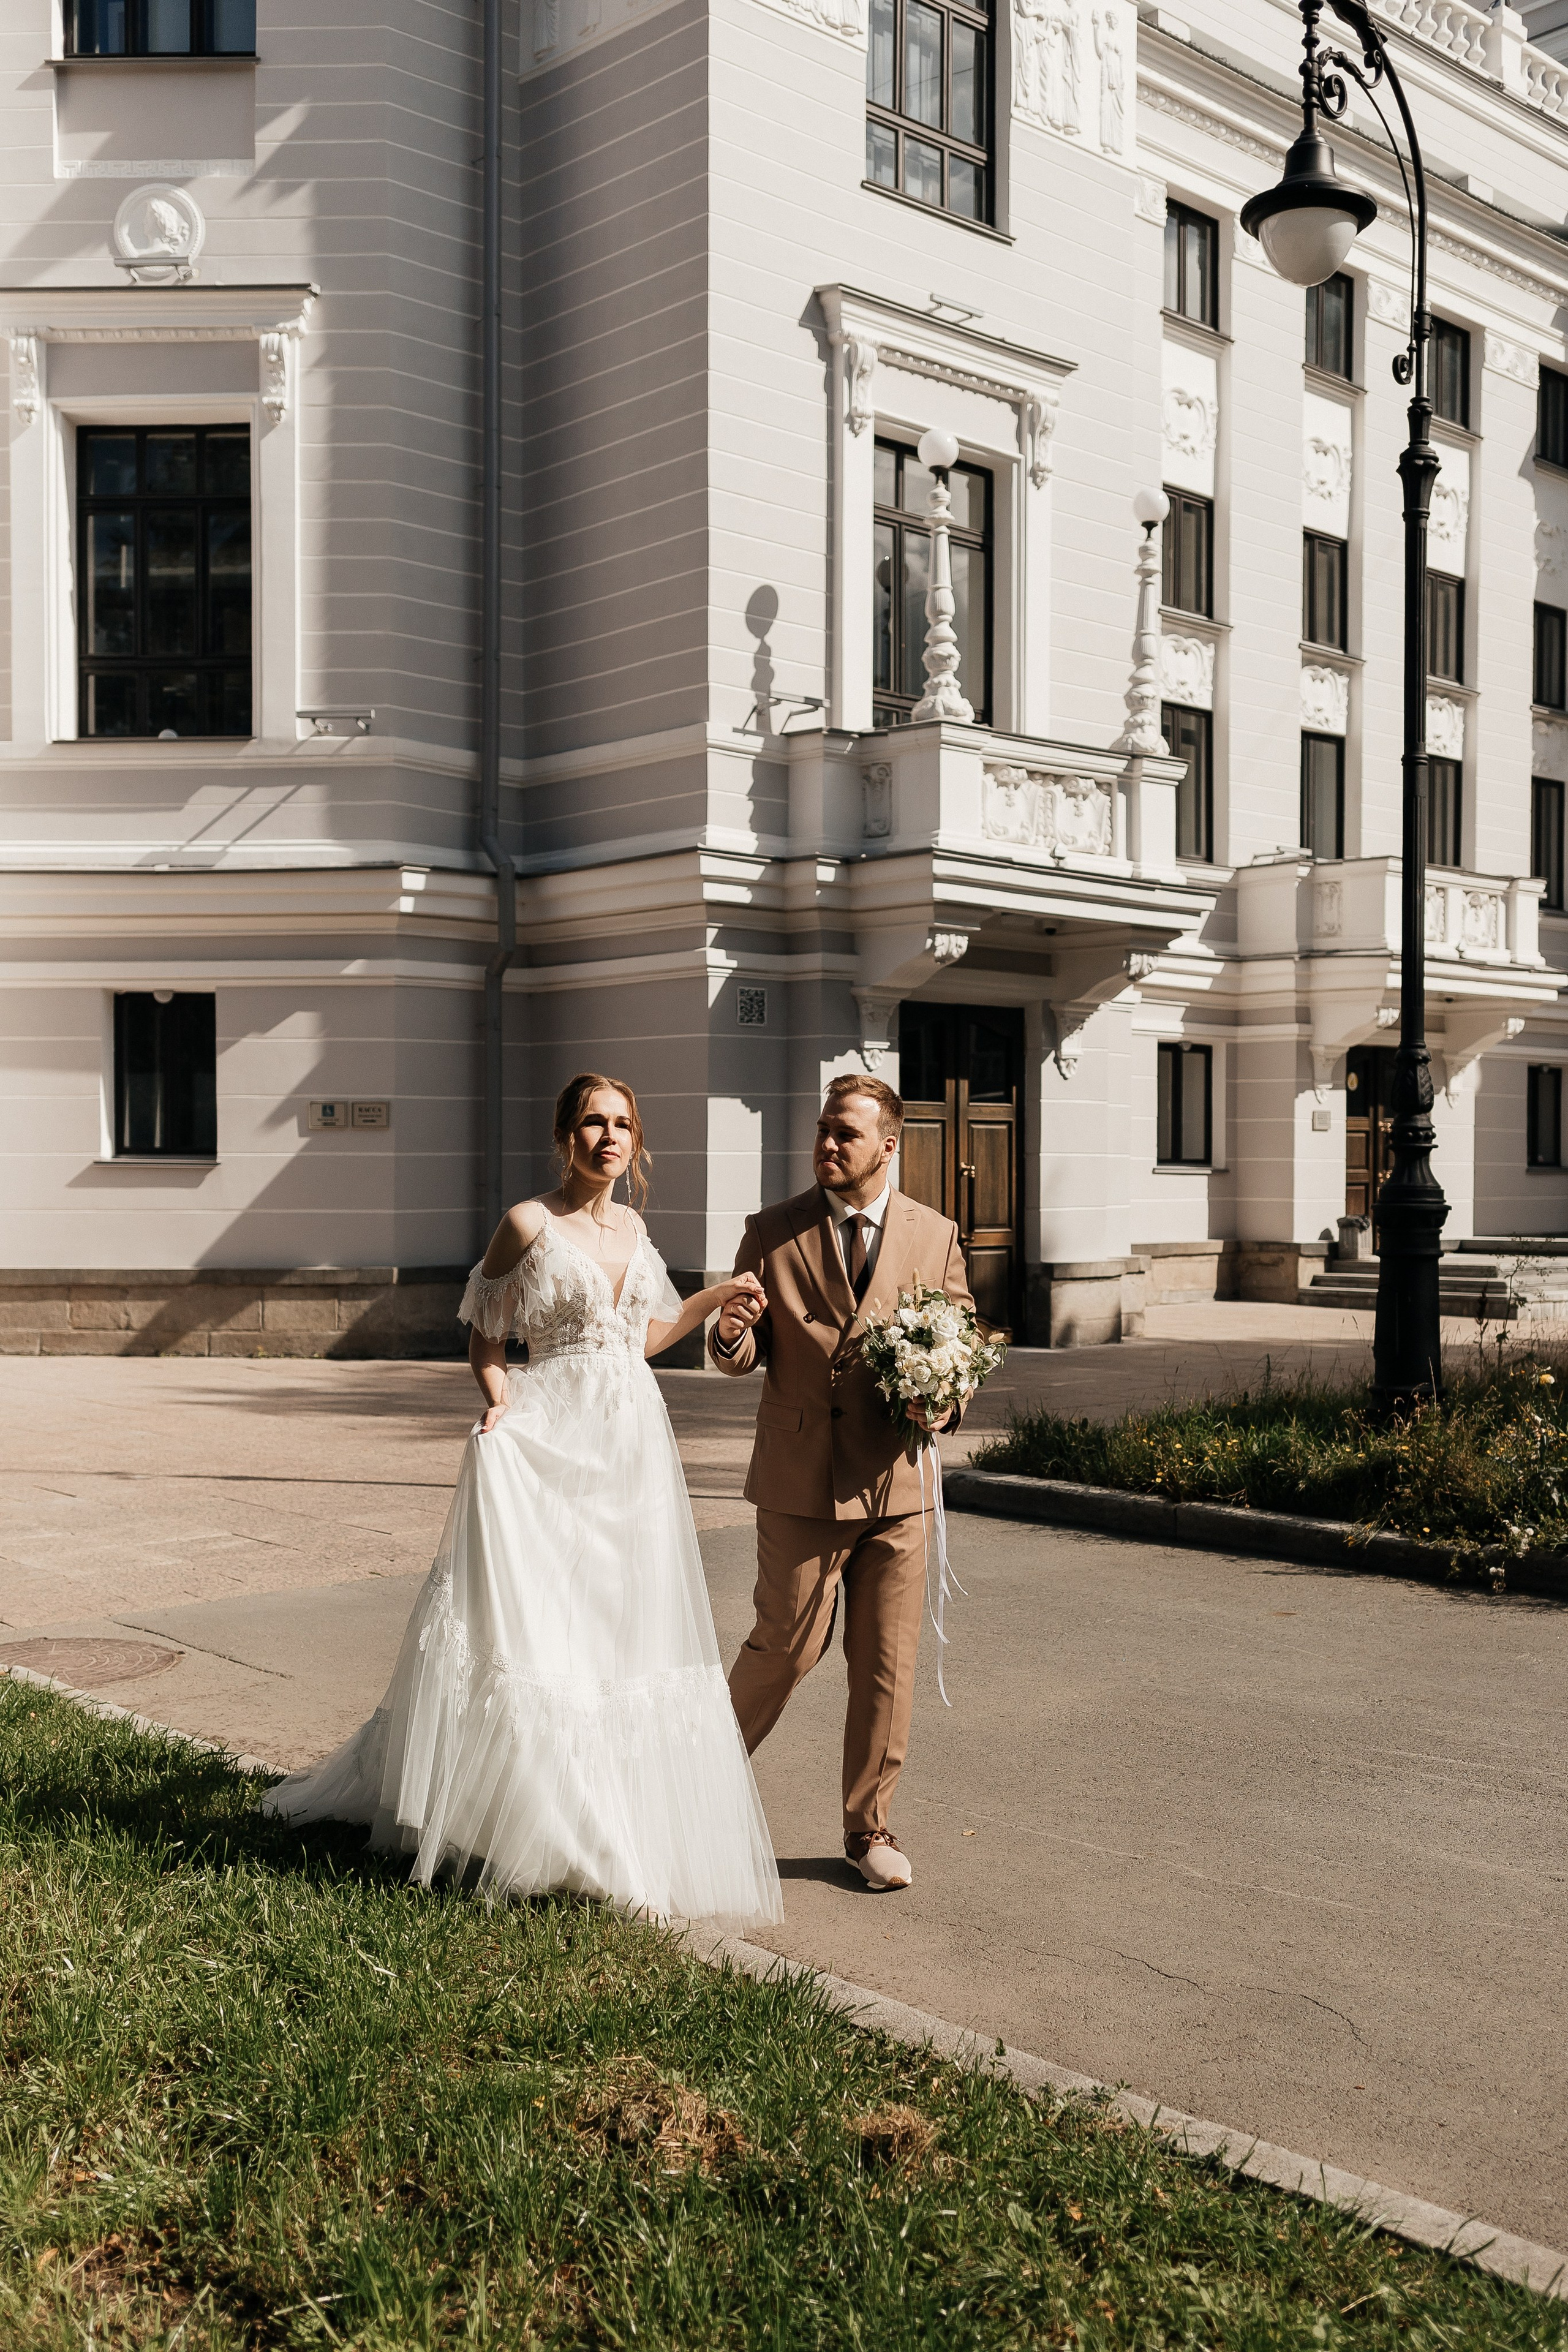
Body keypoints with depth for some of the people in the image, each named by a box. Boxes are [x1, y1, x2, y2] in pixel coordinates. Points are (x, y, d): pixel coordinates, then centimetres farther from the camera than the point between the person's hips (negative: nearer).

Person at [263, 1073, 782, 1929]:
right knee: (523, 1622, -6)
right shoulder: (529, 1224, -5)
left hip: (632, 1445, 6)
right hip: (550, 1441, -6)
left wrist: (717, 1296, 15)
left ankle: (619, 1839, 20)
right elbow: (486, 1335, 2)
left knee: (626, 1628, 8)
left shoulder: (633, 1229, 12)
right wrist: (501, 1408, -13)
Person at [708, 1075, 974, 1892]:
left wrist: (943, 1403, -9)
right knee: (786, 1648, 5)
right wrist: (732, 1332, -22)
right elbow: (741, 1358, 1)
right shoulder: (772, 1233, 0)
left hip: (897, 1483, 2)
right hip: (800, 1484, -2)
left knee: (888, 1666, 7)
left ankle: (870, 1829, 23)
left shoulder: (935, 1236, 4)